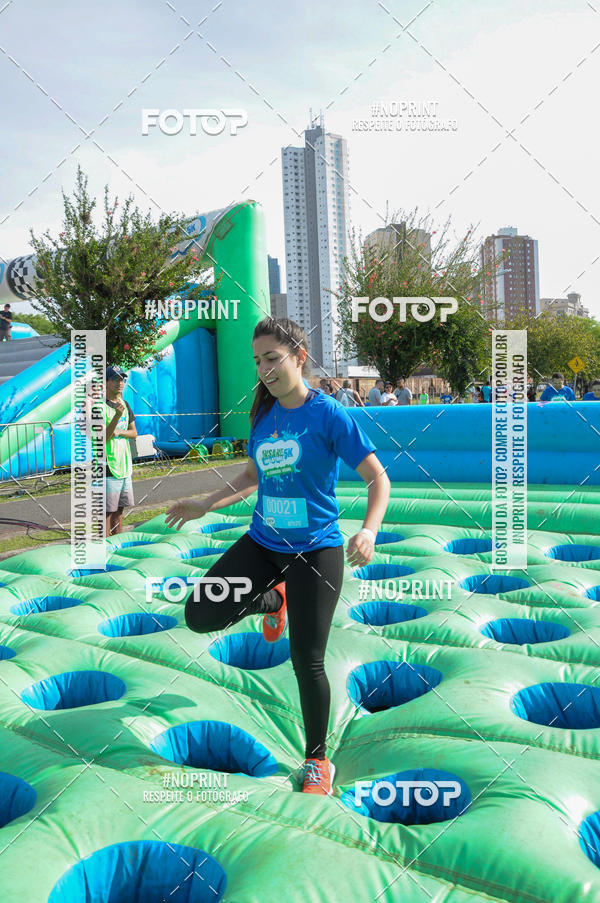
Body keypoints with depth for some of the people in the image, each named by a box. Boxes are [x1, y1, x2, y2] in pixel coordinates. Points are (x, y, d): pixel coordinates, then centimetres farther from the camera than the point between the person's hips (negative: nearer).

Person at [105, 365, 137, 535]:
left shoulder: (125, 404, 12)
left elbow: (134, 432, 15)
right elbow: (102, 438, -19)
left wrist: (119, 432, -6)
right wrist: (117, 416, -30)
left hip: (125, 465, 7)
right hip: (109, 466, -7)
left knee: (119, 508, 14)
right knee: (108, 510, -4)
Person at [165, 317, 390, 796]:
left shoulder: (329, 415, -14)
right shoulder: (262, 414, 3)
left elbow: (378, 477, -14)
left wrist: (369, 531, -31)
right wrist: (205, 505, 11)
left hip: (316, 550, -5)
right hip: (262, 543, 5)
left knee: (307, 661, 0)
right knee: (200, 616, -3)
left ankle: (318, 759, 25)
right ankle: (273, 600, 26)